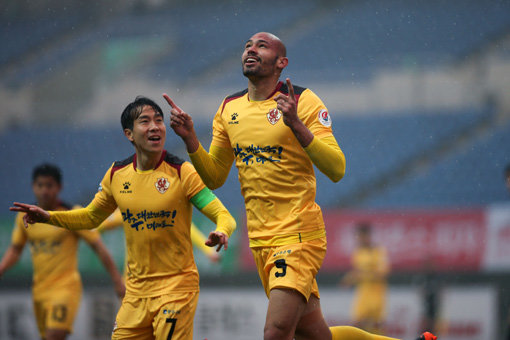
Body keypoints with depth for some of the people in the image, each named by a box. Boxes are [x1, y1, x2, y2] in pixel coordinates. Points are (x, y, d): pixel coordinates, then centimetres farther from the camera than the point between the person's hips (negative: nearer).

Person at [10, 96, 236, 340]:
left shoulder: (182, 173, -9)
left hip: (177, 285, -4)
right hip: (136, 290, 5)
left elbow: (223, 215, -12)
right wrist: (48, 217, 8)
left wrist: (221, 233, -34)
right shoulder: (116, 175, 4)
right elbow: (91, 217, 20)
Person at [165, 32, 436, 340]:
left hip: (299, 233, -6)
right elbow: (215, 178, 15)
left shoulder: (302, 101, -8)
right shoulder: (229, 110, 10)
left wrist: (296, 124, -26)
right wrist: (190, 139, 0)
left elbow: (336, 169, -16)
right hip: (260, 240, 6)